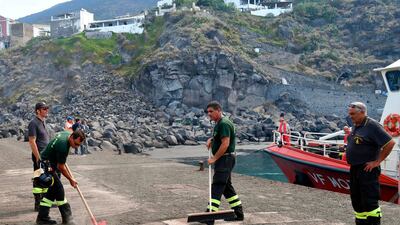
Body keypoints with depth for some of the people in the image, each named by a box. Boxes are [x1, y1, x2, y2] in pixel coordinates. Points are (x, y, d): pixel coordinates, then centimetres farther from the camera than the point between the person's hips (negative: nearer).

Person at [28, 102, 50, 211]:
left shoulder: (43, 122, 15)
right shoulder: (34, 123, -14)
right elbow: (32, 142, -19)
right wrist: (38, 158, -21)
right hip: (39, 157, -9)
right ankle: (38, 204, 3)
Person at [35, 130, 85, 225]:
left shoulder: (66, 133, -3)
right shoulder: (63, 146, -30)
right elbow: (61, 167, -20)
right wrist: (71, 179, -8)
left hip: (51, 164, 10)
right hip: (48, 166, -10)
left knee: (52, 191, 10)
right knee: (59, 190, -8)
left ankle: (42, 217, 14)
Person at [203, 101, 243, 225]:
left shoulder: (224, 124, -17)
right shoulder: (219, 123, 15)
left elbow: (225, 144, -23)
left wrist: (214, 158, -19)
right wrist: (211, 139, 10)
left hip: (225, 159, -11)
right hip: (223, 159, 11)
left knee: (217, 187, -12)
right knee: (227, 186, 16)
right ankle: (238, 213, 23)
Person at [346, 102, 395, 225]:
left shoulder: (372, 126, -15)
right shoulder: (355, 126, 12)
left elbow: (390, 143, -19)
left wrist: (377, 162, -17)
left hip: (367, 170, -9)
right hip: (354, 169, 9)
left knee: (370, 202, -8)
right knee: (356, 200, 15)